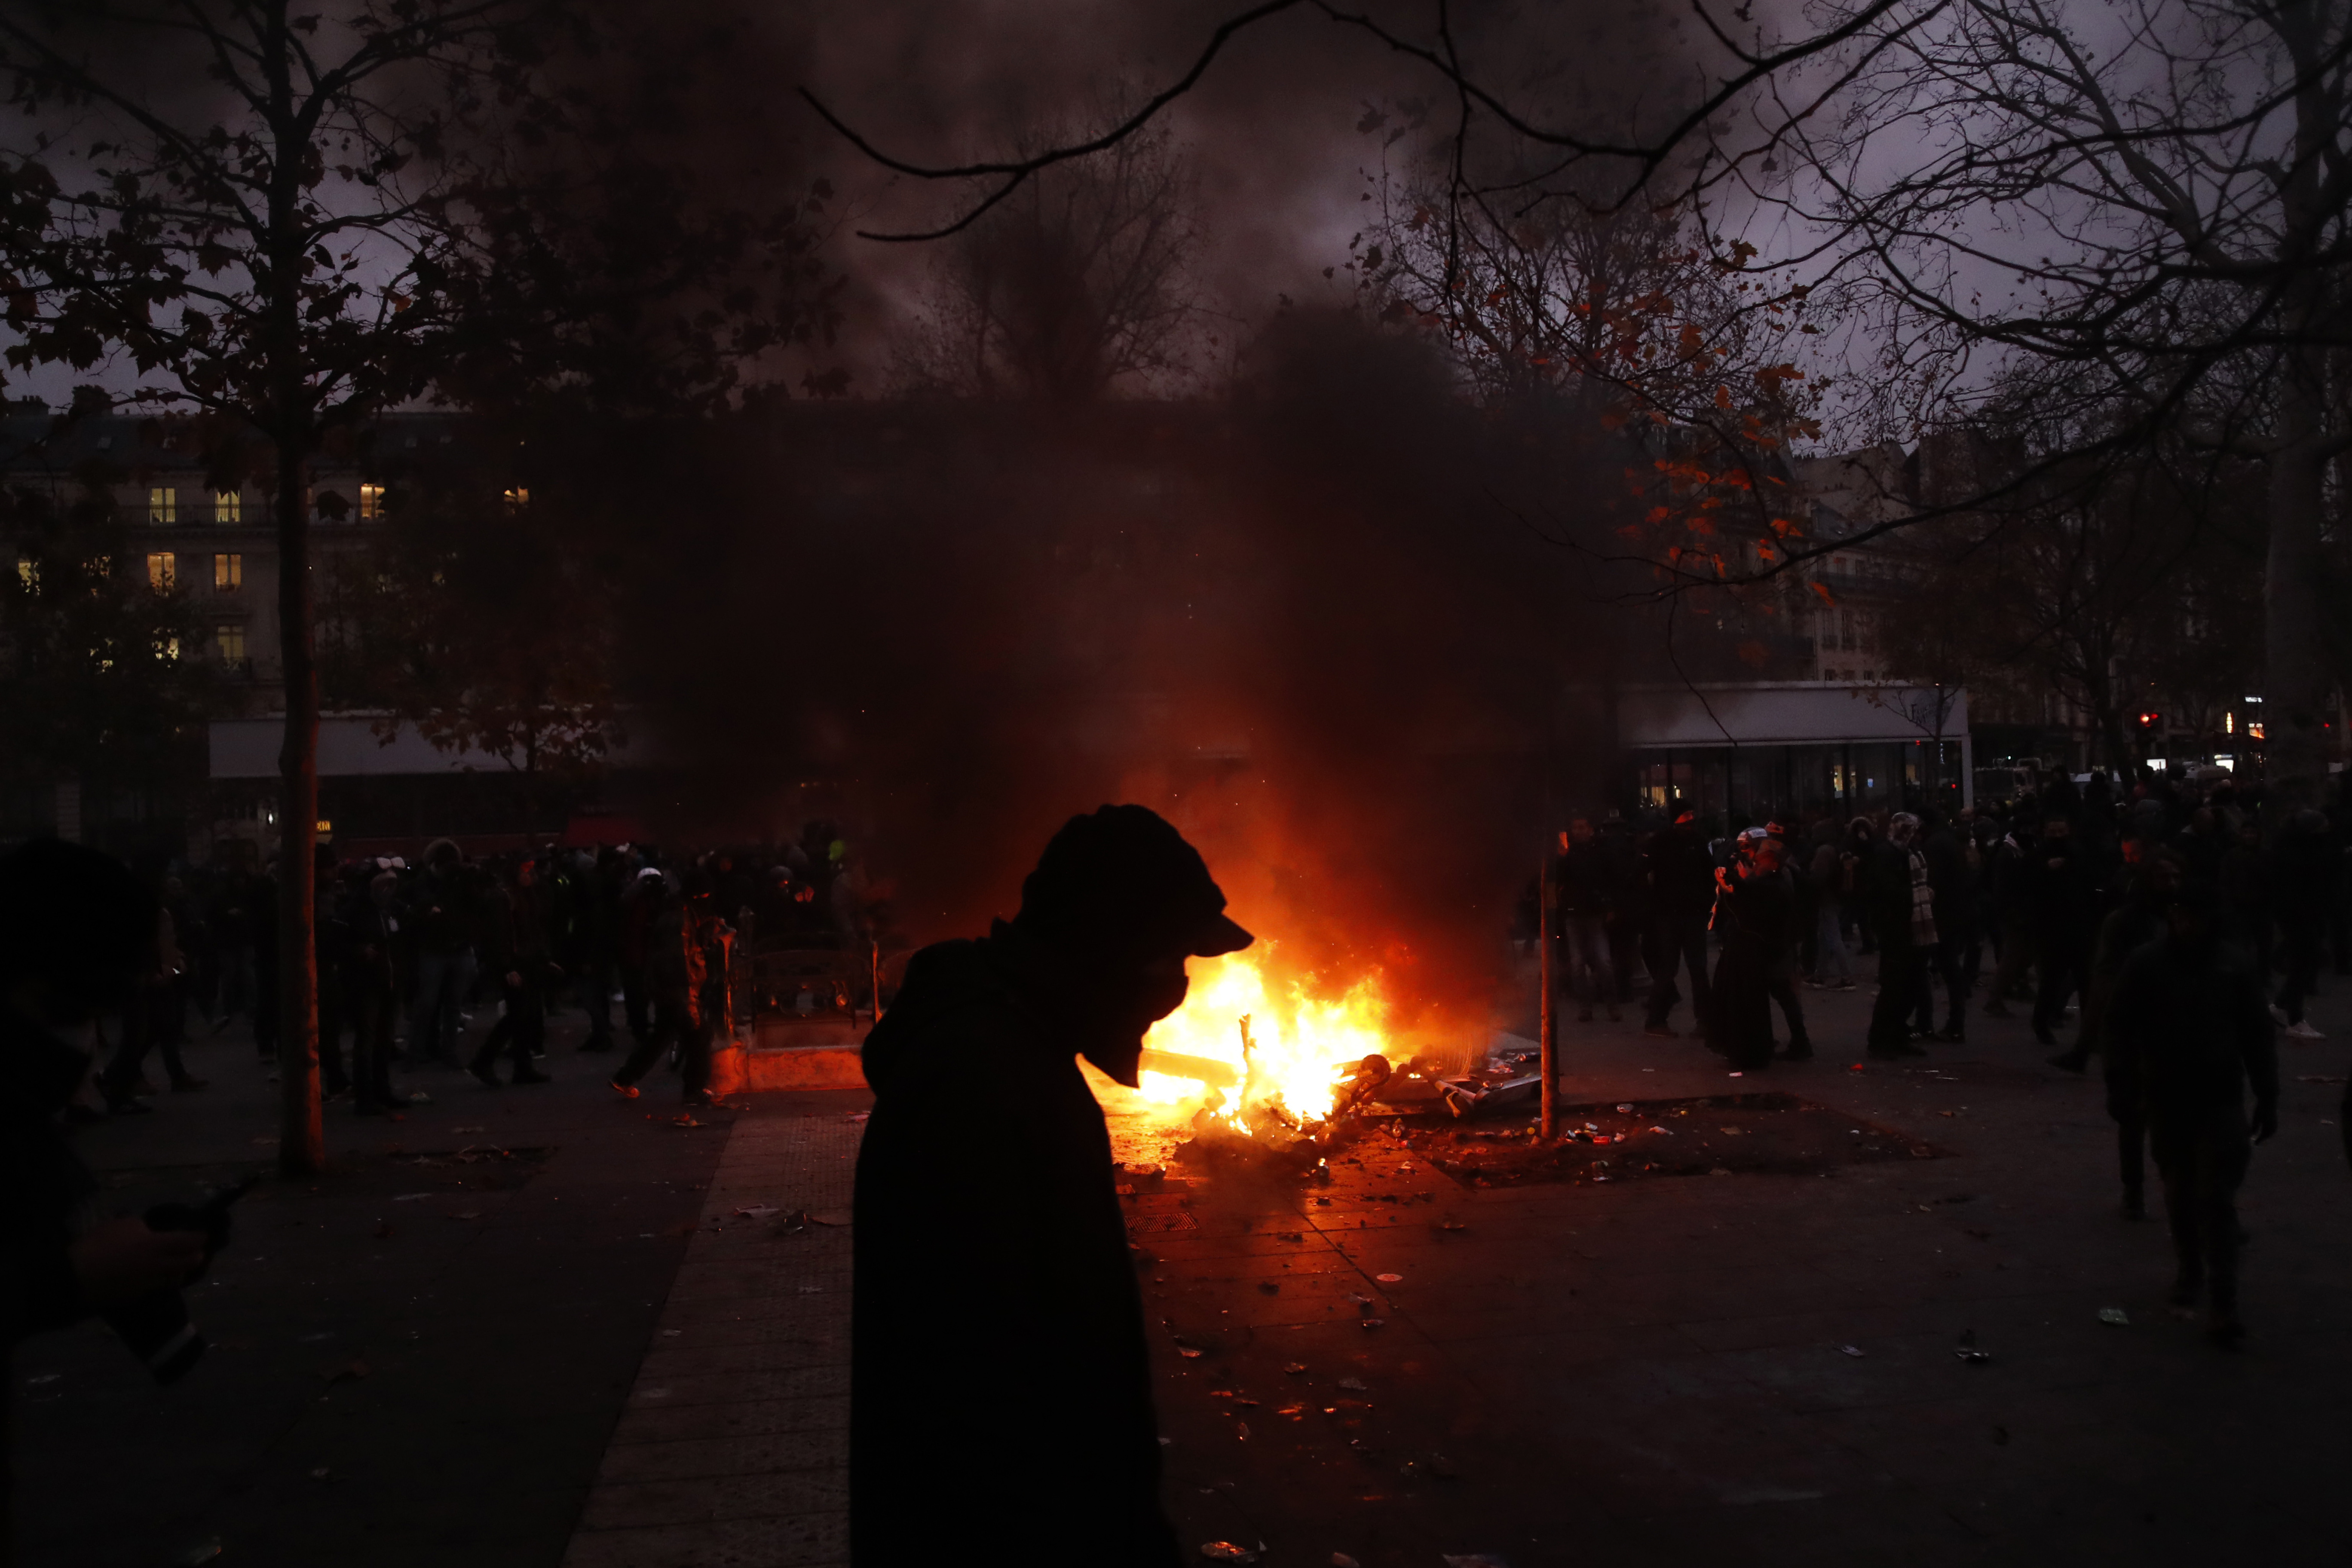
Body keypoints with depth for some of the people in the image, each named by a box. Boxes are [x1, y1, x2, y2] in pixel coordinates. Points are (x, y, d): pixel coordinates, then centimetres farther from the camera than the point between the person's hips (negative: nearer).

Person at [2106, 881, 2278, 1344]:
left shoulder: (2232, 964, -3)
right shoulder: (2146, 964, -5)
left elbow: (2258, 1034, 4)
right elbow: (2121, 1027, 0)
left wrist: (2267, 1098, 2)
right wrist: (2125, 1085, -3)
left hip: (2221, 1098, -1)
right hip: (2166, 1098, 1)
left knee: (2216, 1199, -7)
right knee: (2180, 1194, 15)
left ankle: (2222, 1304, -6)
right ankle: (2189, 1270, 36)